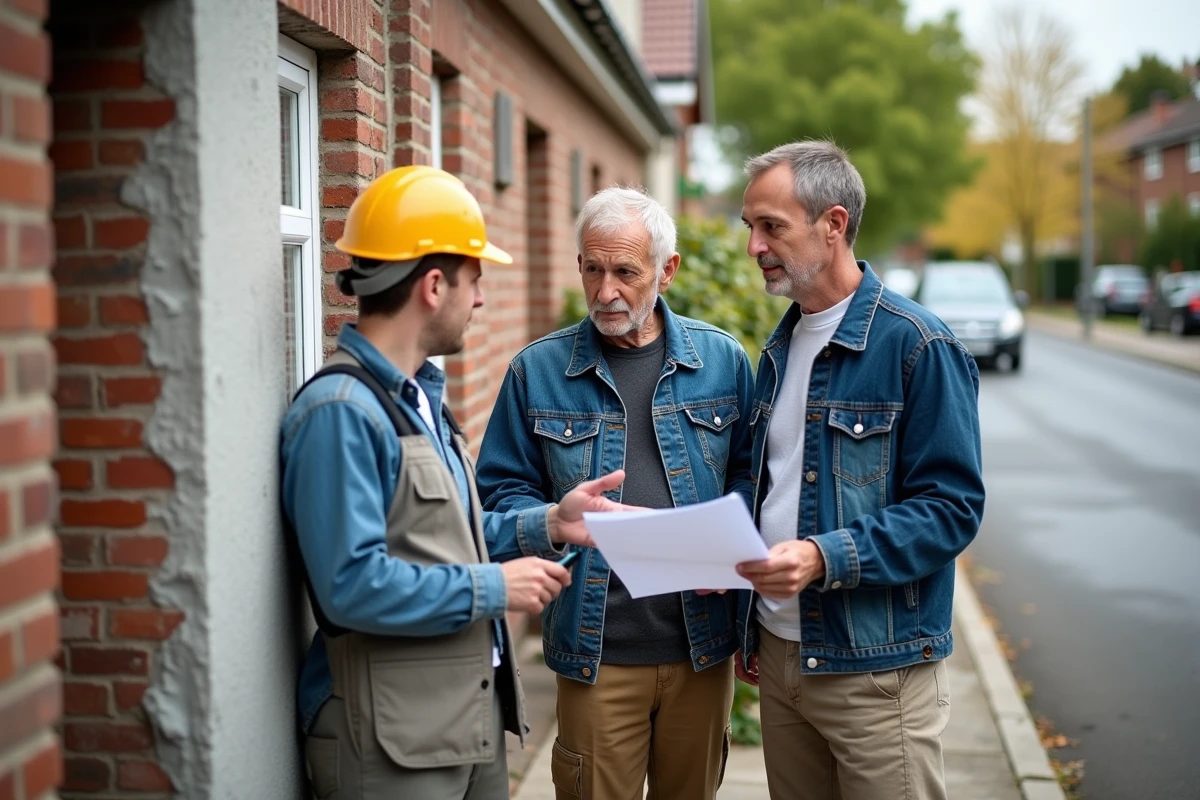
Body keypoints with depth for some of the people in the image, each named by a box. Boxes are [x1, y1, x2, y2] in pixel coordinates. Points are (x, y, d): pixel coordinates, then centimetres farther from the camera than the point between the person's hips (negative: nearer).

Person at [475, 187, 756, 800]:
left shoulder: (722, 360, 3)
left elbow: (749, 473, 8)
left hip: (703, 646, 2)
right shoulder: (537, 371, 1)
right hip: (595, 653, -1)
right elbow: (503, 491, 4)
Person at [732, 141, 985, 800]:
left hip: (877, 669, -7)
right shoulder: (778, 349, 12)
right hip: (778, 653, 7)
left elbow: (953, 507, -16)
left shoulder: (917, 346, -12)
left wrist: (826, 558, -27)